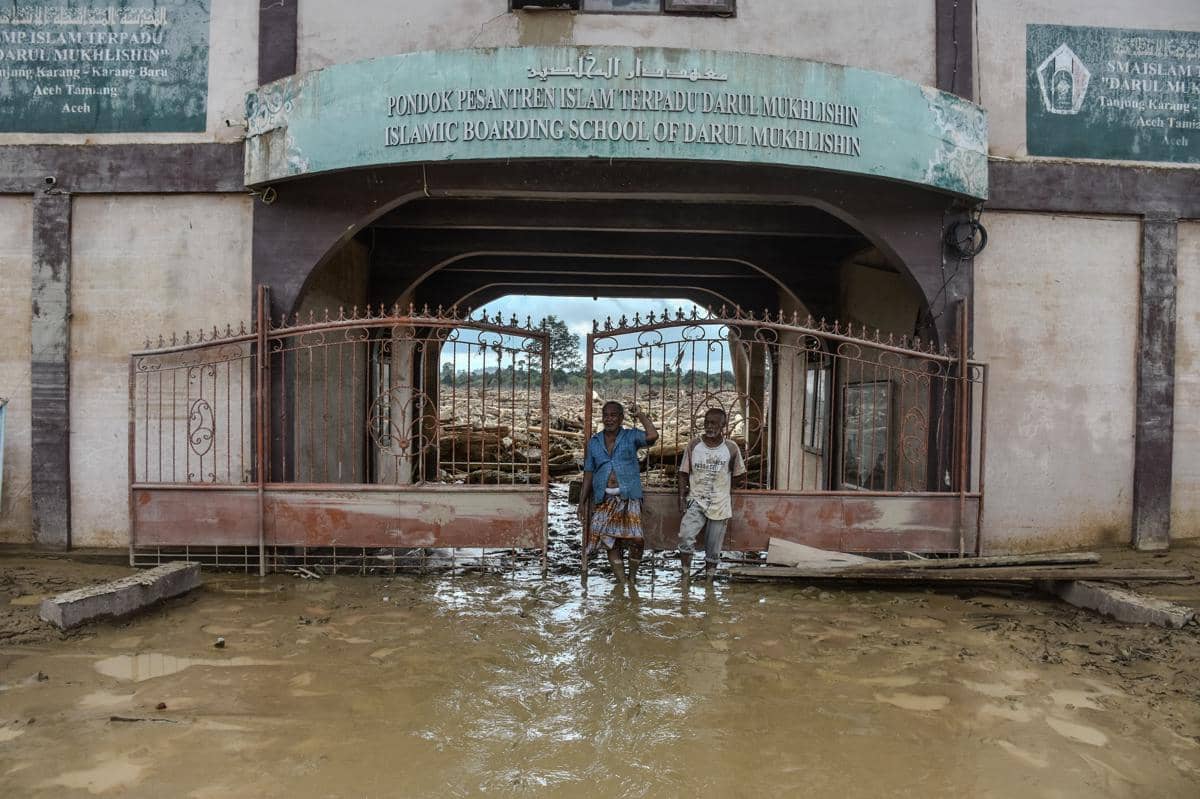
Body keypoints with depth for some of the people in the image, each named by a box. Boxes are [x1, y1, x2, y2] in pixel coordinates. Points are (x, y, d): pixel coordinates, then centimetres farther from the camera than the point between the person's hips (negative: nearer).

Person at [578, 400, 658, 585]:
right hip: (604, 499, 3)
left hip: (629, 498, -3)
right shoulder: (594, 442, 9)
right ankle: (621, 583, 16)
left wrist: (640, 415, -8)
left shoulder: (631, 436, 2)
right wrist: (583, 501, 10)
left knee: (636, 540, -11)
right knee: (610, 543, 4)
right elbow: (588, 473, 12)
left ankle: (632, 578, 11)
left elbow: (652, 435, -19)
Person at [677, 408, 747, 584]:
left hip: (720, 505, 0)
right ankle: (686, 575, -5)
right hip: (696, 502, 0)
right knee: (686, 537, -21)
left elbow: (739, 477, 8)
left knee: (713, 549, 7)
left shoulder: (731, 448, -4)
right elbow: (684, 474, 3)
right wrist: (682, 498, -4)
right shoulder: (693, 445, -1)